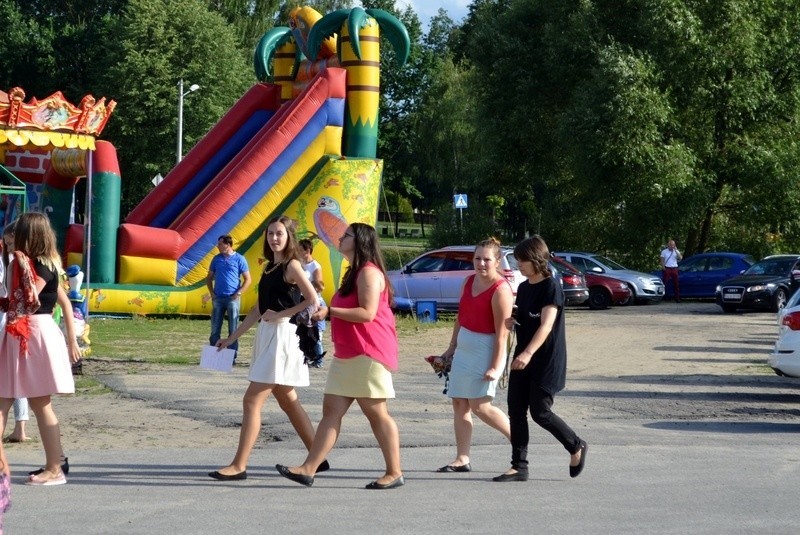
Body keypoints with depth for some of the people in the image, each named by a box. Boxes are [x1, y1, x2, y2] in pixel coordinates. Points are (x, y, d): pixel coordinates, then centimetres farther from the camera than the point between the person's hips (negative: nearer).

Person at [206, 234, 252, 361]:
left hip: (233, 299, -4)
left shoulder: (239, 259, -1)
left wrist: (238, 294, -9)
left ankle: (232, 357, 3)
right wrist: (212, 293, 4)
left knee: (233, 330, -1)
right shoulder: (216, 259, 10)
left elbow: (247, 280, 0)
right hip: (218, 298, 4)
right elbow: (209, 277, 18)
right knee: (215, 329, 5)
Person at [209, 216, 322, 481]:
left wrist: (280, 314, -17)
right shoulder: (269, 267, 16)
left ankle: (239, 466, -10)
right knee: (288, 401, 13)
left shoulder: (292, 265, -9)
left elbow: (312, 300, -16)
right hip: (267, 335, 10)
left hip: (283, 335, -9)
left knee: (252, 400, -11)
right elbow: (258, 310, 18)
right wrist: (232, 338, 16)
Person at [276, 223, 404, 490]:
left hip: (368, 355, -10)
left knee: (377, 413, -4)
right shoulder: (354, 273, 22)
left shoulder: (369, 272, -13)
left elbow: (367, 313, -23)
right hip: (348, 355, 10)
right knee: (331, 410, 3)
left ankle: (394, 473, 4)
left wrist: (329, 310, -19)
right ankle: (308, 469, -1)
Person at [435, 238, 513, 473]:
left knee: (480, 406, -11)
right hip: (464, 349, 8)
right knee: (459, 403, 5)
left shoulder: (500, 290, -15)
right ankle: (462, 459, 9)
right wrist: (452, 346, 19)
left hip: (485, 350, -8)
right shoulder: (469, 282, 9)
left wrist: (495, 366, -22)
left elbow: (502, 332, -18)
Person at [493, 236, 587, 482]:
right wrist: (511, 323, -1)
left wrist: (528, 353, -34)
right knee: (516, 410, 2)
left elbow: (546, 325, -23)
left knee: (540, 412, -6)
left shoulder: (551, 287, -13)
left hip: (547, 360, -8)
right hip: (523, 359, 8)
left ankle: (577, 447, 17)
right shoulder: (523, 288, 12)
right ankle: (519, 466, 6)